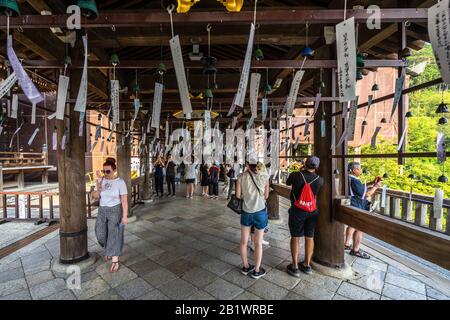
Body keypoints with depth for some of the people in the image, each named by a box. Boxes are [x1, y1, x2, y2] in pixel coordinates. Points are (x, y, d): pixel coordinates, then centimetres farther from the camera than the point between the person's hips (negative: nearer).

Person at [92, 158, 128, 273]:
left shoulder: (120, 182, -17)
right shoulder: (101, 180, -2)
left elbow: (124, 200, -17)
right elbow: (95, 196, -1)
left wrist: (125, 216, -20)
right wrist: (98, 187, -20)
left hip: (115, 211, -5)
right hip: (102, 211, 5)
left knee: (114, 236, -1)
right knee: (101, 235, 13)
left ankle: (115, 262, 11)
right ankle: (109, 250, 42)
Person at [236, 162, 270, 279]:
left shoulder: (241, 177, -9)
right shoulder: (264, 177, -9)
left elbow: (238, 195, -4)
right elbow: (266, 196, -1)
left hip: (246, 212, 1)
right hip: (260, 212, 0)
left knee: (244, 241, 18)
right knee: (258, 243, 14)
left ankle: (245, 267, 35)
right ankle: (256, 270, 28)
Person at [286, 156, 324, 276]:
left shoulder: (295, 175, -15)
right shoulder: (320, 180, -7)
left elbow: (288, 183, 5)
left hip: (297, 211, -3)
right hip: (312, 212, 3)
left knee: (295, 237, 7)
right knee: (309, 237, 14)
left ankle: (295, 267, 13)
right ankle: (307, 265, 28)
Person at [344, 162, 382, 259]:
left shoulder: (349, 178, 6)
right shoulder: (354, 181, -25)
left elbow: (361, 187, 15)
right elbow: (366, 194, -20)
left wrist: (372, 183, 6)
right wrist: (376, 186, -7)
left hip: (352, 206, 10)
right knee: (360, 228, 3)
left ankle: (347, 244, 35)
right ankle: (355, 250, 14)